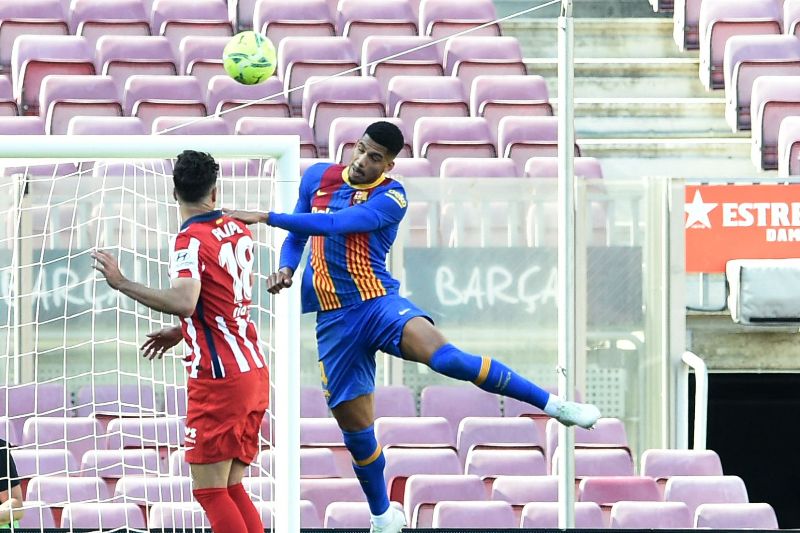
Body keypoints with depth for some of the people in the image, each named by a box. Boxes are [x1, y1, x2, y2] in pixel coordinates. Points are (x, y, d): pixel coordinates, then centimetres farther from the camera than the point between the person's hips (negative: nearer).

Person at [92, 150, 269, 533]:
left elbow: (183, 303, -31)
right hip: (254, 371, 8)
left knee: (210, 489, -4)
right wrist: (181, 332, 30)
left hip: (220, 379, -8)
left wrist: (121, 283, -24)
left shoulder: (191, 240, -14)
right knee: (231, 488, 12)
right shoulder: (237, 230, 9)